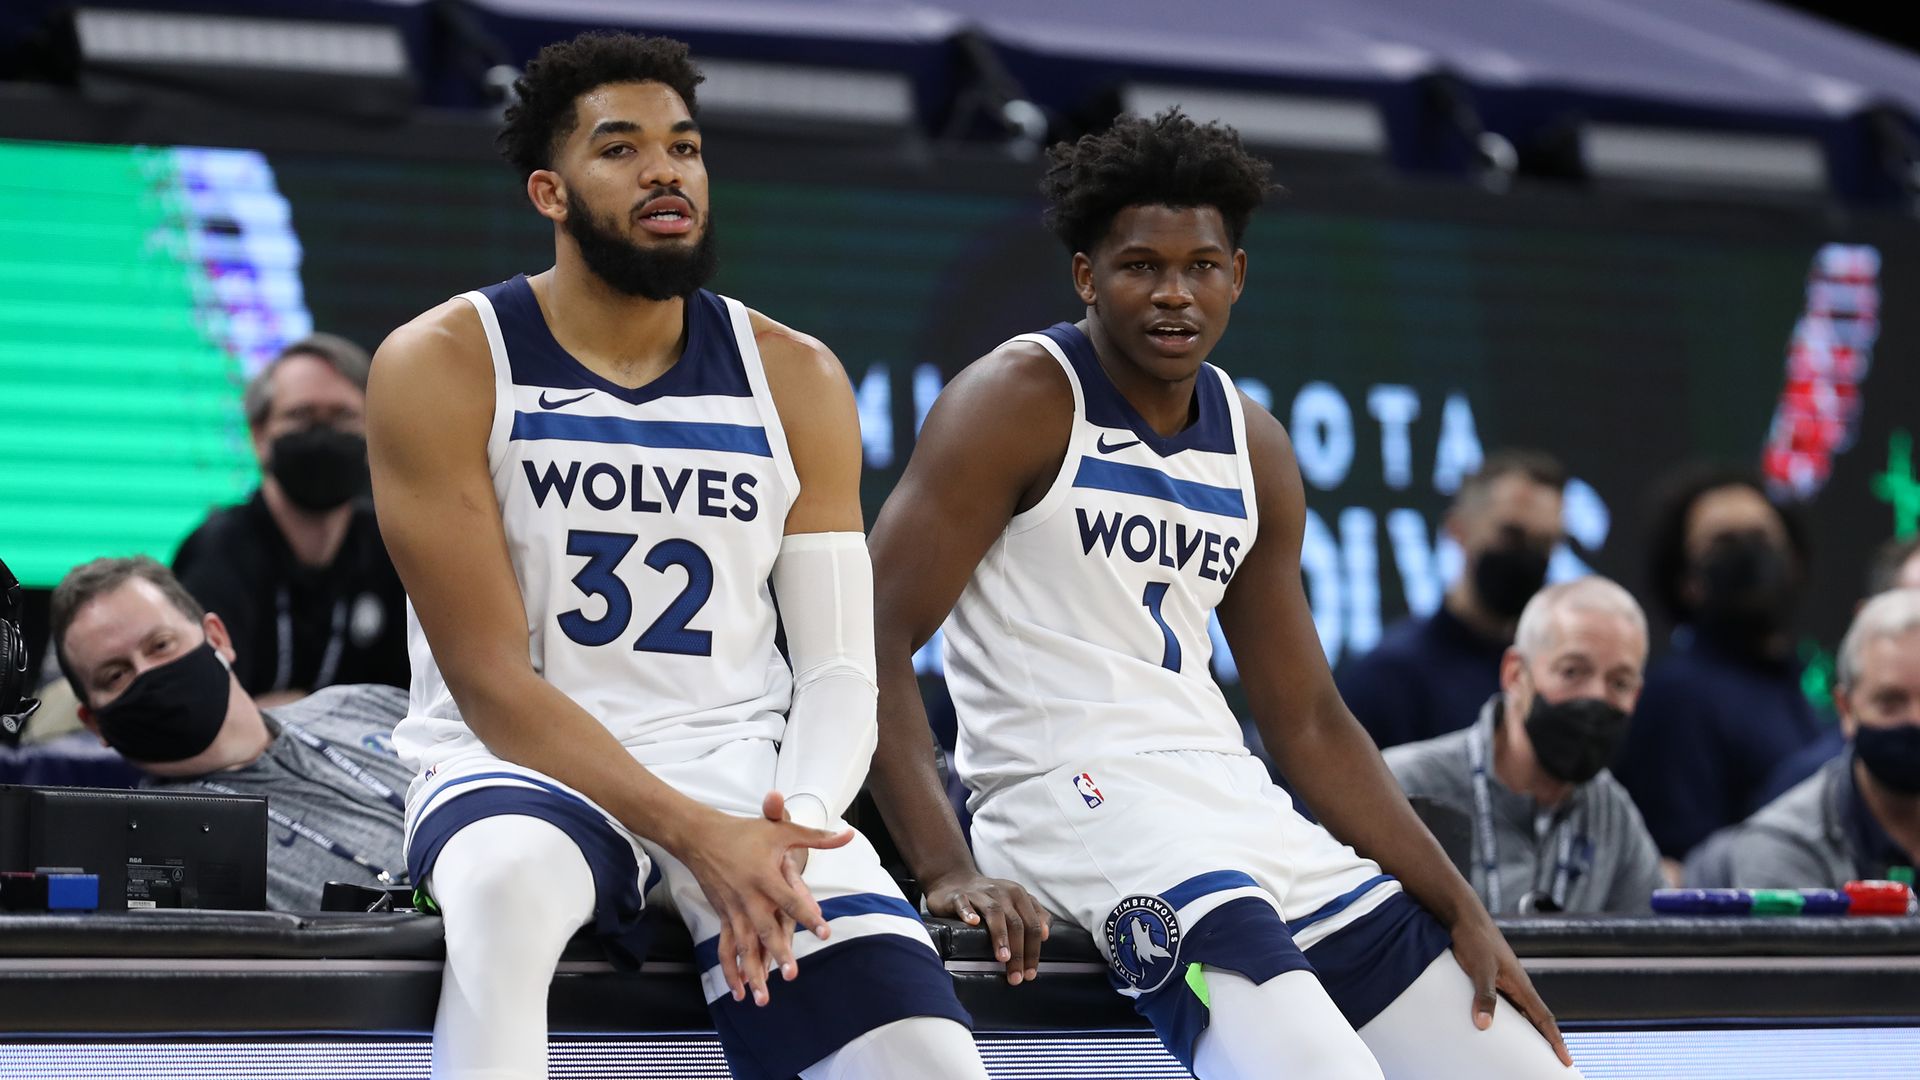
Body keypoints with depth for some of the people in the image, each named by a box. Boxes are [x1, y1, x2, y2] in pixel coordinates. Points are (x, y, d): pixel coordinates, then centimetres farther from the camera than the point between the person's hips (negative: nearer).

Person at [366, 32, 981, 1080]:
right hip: (522, 763, -3)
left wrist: (794, 823, -19)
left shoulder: (795, 378, 8)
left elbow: (839, 667, 4)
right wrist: (697, 838, -23)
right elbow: (491, 680, -10)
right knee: (509, 883, -41)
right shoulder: (441, 366, -4)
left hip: (741, 766, 3)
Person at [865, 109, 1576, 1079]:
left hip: (1231, 802, 7)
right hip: (1071, 790, -7)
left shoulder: (1255, 448, 16)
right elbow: (874, 640, -11)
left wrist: (1464, 915, 12)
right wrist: (946, 869, -23)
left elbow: (1308, 723, 20)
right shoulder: (1021, 401, -4)